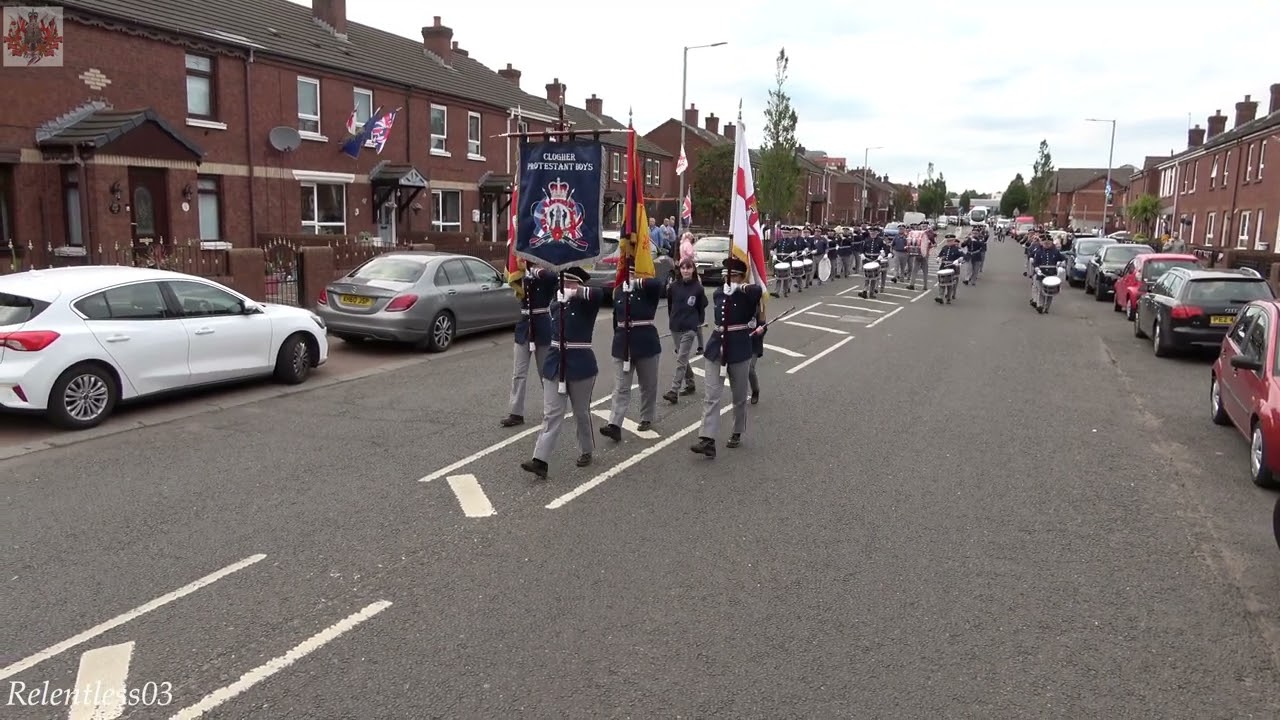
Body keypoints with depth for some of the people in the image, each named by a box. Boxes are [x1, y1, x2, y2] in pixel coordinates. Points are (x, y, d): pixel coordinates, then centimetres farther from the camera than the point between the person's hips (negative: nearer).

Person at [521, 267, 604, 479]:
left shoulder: (586, 304, -7)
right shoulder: (555, 302, 10)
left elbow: (599, 295, -28)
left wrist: (574, 293, -26)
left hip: (580, 365, -4)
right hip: (555, 365, 4)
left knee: (581, 412, 11)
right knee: (551, 414, 0)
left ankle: (586, 451, 31)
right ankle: (540, 460, -7)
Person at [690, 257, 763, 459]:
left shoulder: (747, 294, -7)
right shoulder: (718, 293, 8)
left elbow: (758, 290, -30)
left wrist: (738, 287, -22)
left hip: (739, 350, -3)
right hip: (716, 348, 3)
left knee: (739, 396, 12)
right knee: (711, 395, -7)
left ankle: (737, 433, 31)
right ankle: (708, 440, -13)